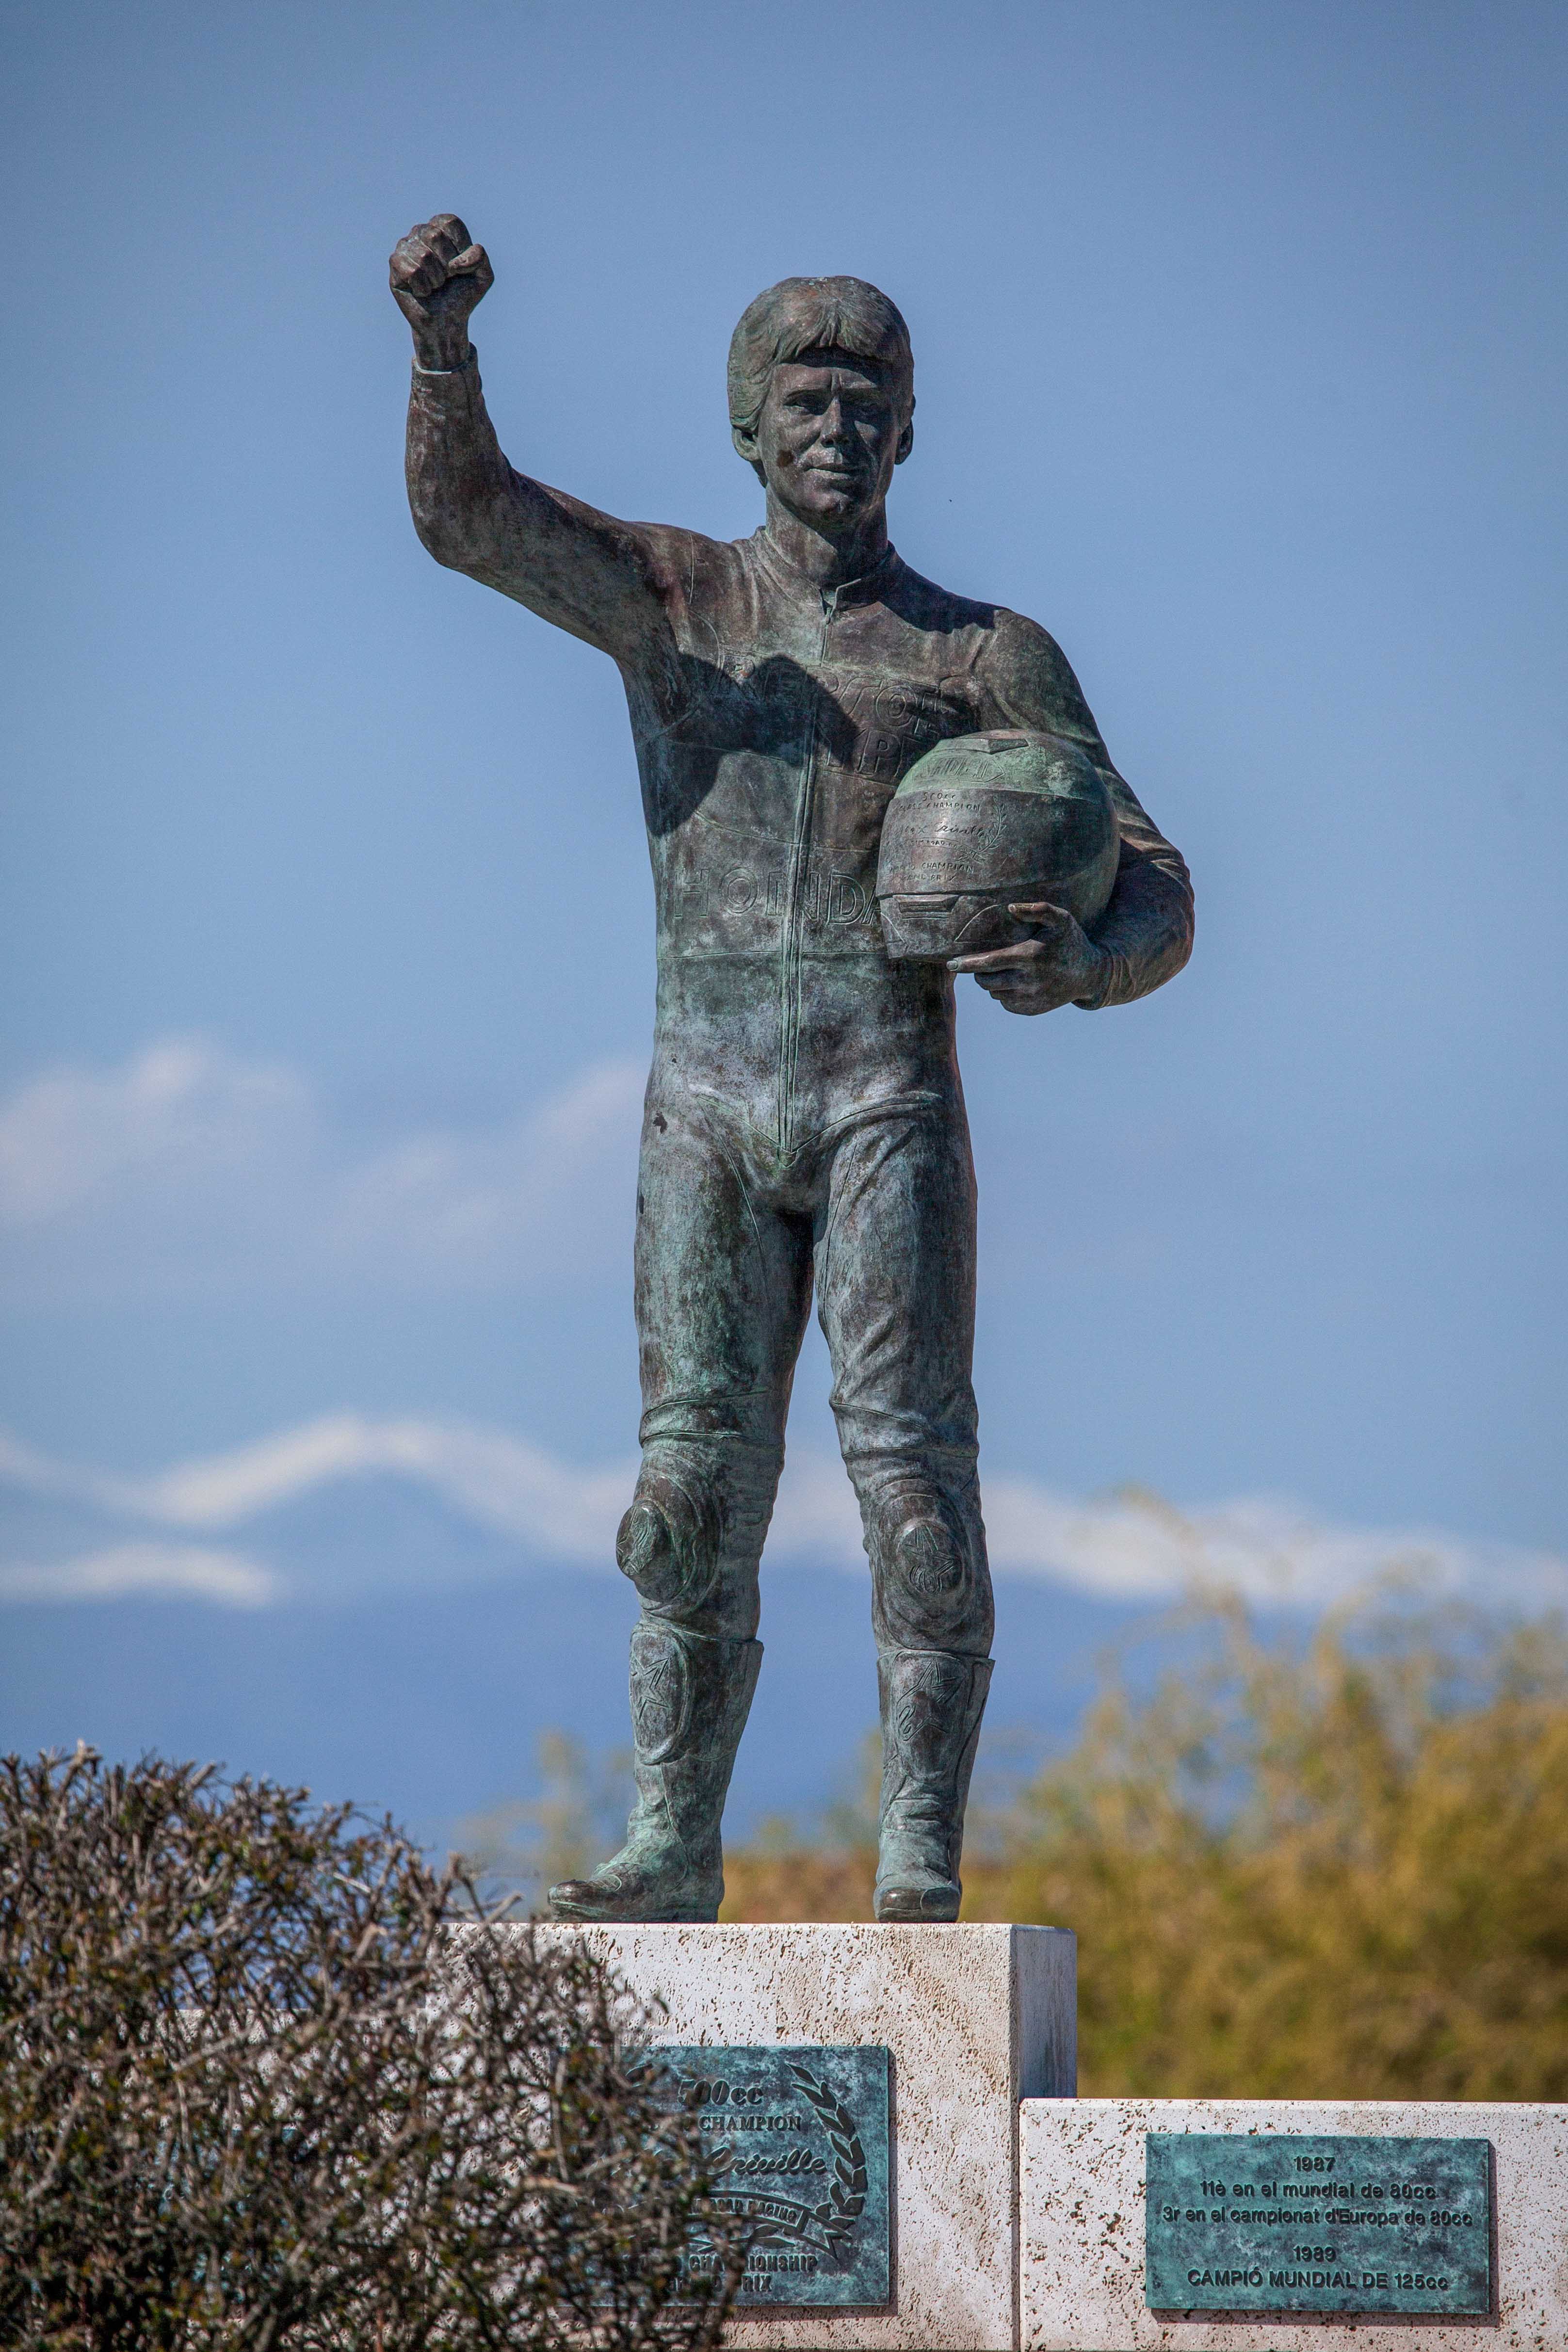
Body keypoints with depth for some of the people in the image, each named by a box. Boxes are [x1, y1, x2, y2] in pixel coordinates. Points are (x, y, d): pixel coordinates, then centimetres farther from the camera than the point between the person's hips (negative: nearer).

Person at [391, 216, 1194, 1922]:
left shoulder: (988, 657, 8)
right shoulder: (670, 598, 13)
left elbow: (1156, 897, 6)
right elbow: (463, 511, -4)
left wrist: (1080, 962, -19)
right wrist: (443, 342, -24)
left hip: (891, 1101, -2)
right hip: (704, 1104, 2)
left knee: (913, 1474, -10)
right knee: (697, 1478, 0)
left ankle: (921, 1867, -11)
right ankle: (673, 1853, 3)